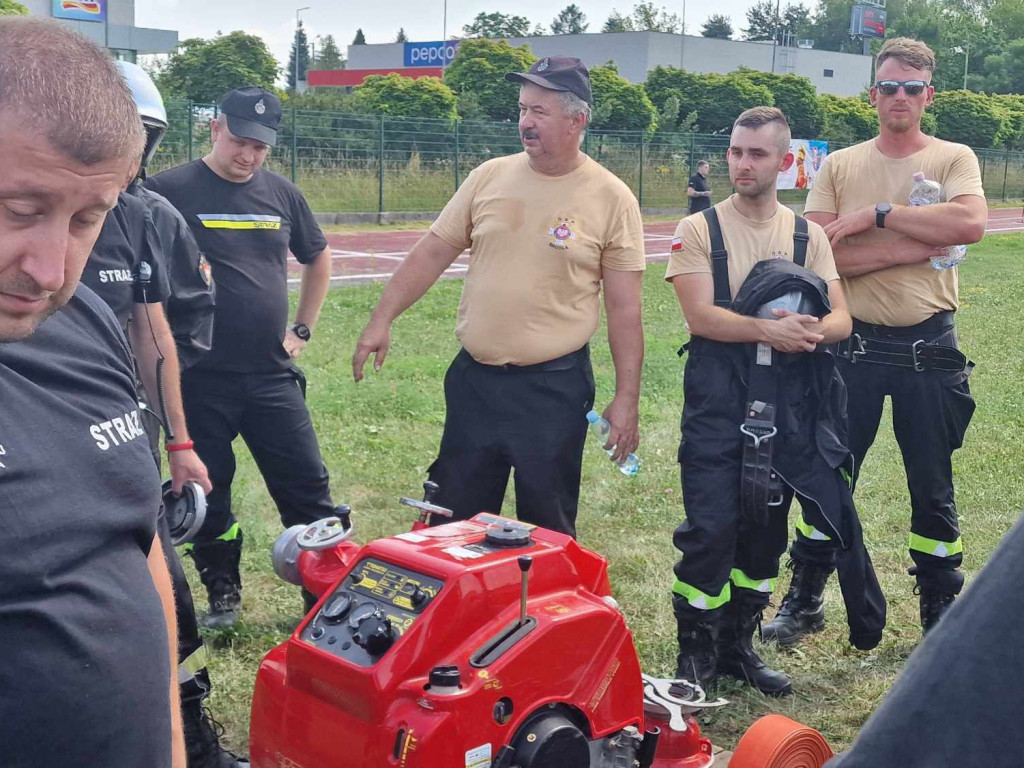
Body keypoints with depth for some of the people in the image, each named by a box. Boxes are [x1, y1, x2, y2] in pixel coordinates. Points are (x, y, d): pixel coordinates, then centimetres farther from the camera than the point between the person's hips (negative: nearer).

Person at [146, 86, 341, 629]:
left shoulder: (281, 194, 7)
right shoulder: (170, 191, -6)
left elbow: (317, 258, 22)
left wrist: (303, 329, 15)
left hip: (272, 375, 3)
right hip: (200, 379, -3)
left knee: (308, 487, 4)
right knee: (207, 494, 9)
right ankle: (222, 595, 26)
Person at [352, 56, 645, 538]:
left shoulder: (612, 199, -7)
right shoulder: (490, 177, 2)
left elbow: (624, 308, -5)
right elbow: (433, 252, 8)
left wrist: (627, 398, -6)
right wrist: (382, 319, 3)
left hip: (554, 387, -3)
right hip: (474, 379, 4)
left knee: (547, 530, 8)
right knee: (455, 520, 13)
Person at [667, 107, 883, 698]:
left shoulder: (808, 236, 11)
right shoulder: (699, 229, 1)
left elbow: (841, 319, 1)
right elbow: (701, 316, -12)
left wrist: (810, 331, -22)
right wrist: (769, 329, -23)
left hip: (787, 402, 4)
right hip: (718, 401, -3)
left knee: (766, 527, 9)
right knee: (711, 527, -5)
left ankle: (739, 644, 25)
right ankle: (696, 654, 10)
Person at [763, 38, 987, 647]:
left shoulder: (952, 159, 2)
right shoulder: (840, 166, 5)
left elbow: (972, 222, -20)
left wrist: (879, 214, -18)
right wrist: (913, 248, -16)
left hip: (929, 348, -1)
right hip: (855, 343, 1)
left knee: (933, 488, 10)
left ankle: (942, 611, 27)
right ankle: (806, 600, 24)